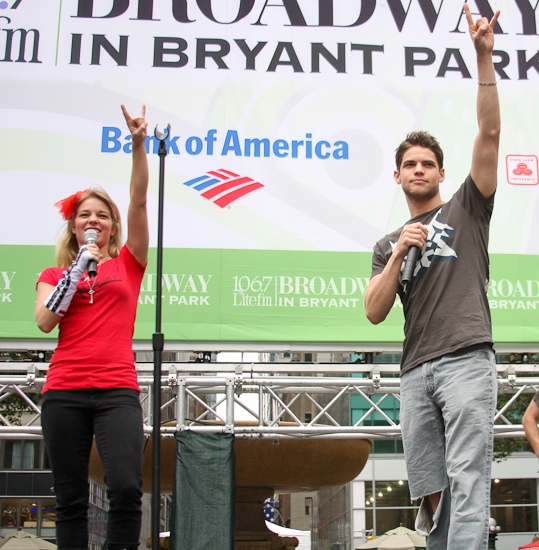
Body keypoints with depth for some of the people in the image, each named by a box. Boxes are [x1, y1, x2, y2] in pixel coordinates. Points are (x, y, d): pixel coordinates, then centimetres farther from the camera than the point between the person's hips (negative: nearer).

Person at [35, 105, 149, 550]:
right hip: (64, 391, 1)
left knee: (127, 487, -17)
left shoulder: (128, 264, 13)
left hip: (117, 389, -1)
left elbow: (139, 202, 2)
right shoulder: (54, 274, 16)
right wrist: (77, 268, -2)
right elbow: (45, 321, -1)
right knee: (70, 497, 1)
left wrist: (138, 144, -7)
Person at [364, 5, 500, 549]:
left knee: (465, 483, -13)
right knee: (429, 494, 3)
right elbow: (374, 313, 10)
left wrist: (483, 57, -9)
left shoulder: (466, 208, 13)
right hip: (415, 371, 4)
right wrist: (399, 254, -2)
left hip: (466, 359, -4)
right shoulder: (388, 245, 23)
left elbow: (489, 132, 0)